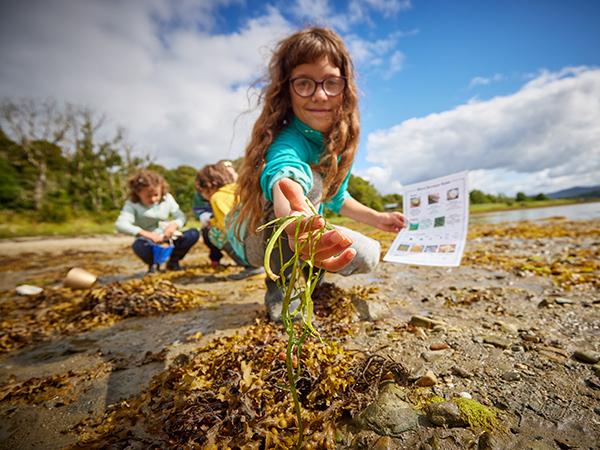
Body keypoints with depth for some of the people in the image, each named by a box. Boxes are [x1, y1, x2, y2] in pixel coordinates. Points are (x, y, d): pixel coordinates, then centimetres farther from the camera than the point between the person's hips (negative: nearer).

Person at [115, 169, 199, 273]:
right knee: (139, 245, -39)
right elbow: (120, 224, -26)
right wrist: (147, 234, -38)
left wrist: (174, 224, -28)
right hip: (150, 242, -2)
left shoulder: (167, 198, -3)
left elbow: (181, 217, -3)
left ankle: (173, 262, 3)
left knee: (194, 234, -21)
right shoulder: (132, 204, -11)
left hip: (168, 239, 3)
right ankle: (153, 264, -1)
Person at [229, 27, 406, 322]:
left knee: (368, 256, -3)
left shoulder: (339, 140, -7)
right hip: (255, 236, -6)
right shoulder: (288, 142, -32)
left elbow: (335, 195, 8)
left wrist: (377, 218, 6)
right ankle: (280, 287, -17)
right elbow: (286, 179, -58)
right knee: (309, 177, -34)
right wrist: (295, 221, -80)